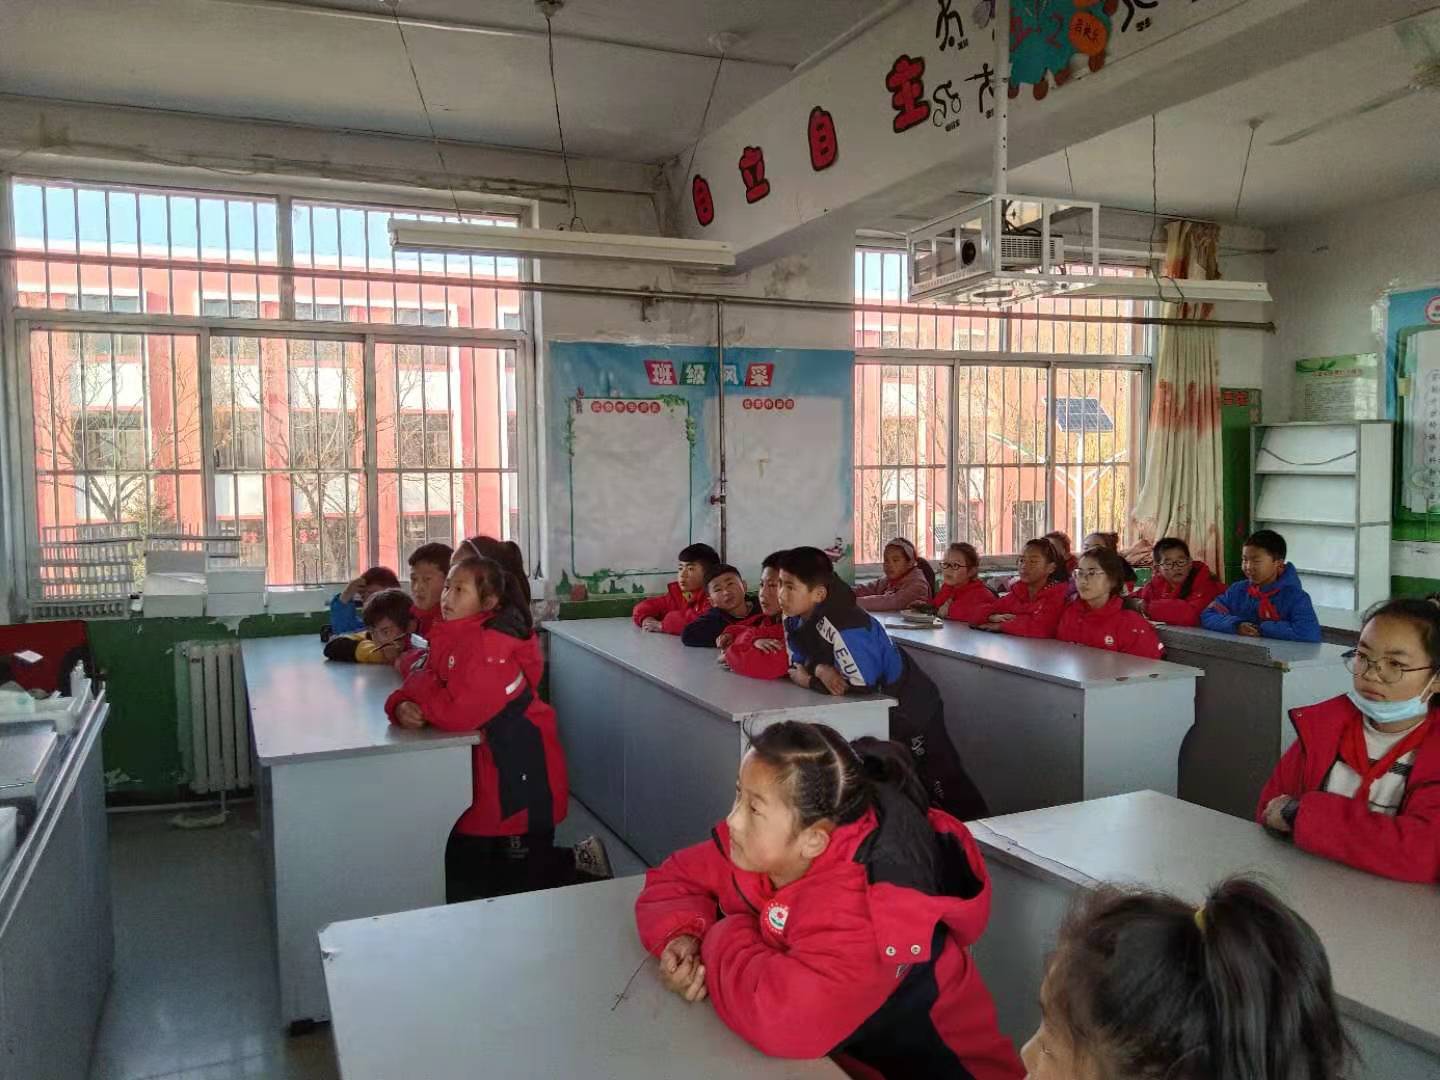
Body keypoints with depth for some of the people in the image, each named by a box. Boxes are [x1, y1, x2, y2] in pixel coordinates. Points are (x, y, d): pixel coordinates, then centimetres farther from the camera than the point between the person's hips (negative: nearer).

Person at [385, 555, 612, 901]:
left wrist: (418, 684, -14)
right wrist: (402, 707, -16)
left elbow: (460, 713, -31)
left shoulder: (490, 643, -24)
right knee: (458, 873, 21)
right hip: (480, 775, 10)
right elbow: (419, 686, 7)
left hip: (518, 776, -10)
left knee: (520, 879, 3)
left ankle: (578, 864, 24)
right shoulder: (453, 636, 6)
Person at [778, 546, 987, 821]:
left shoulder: (842, 623, -36)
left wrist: (810, 681, -26)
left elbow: (861, 684, -36)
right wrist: (820, 669, -27)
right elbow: (796, 664, -6)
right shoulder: (794, 619, -9)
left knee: (944, 784, 4)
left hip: (910, 708, -8)